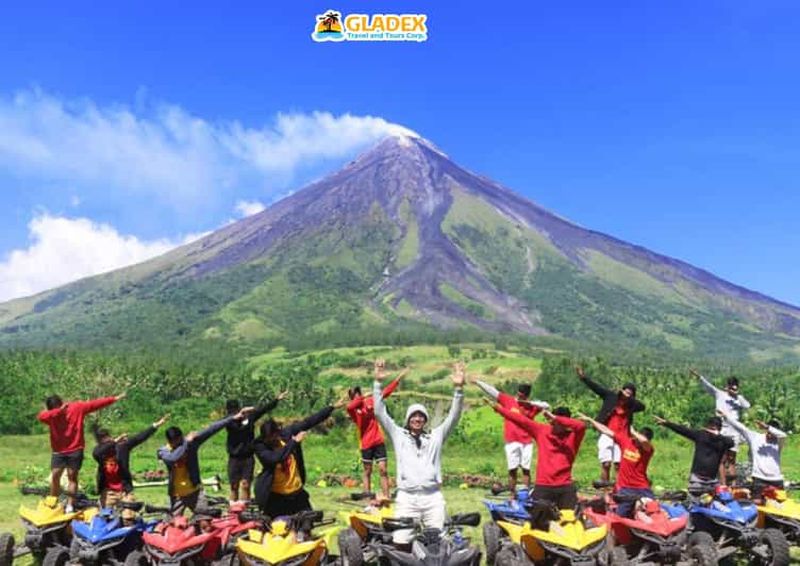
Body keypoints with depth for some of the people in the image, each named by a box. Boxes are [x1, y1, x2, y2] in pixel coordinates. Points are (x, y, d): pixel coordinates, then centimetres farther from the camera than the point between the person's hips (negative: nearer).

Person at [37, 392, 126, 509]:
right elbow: (40, 416, -27)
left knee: (72, 476, 1)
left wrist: (114, 398, -9)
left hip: (75, 450, -2)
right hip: (58, 451, 2)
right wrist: (59, 411, -35)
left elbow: (95, 403, -6)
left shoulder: (77, 407, -7)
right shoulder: (51, 414, -6)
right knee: (55, 476, 3)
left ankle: (70, 506, 4)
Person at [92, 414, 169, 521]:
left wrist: (156, 425, -16)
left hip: (125, 490, -1)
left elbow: (139, 438, -7)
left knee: (128, 517, -7)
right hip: (107, 492, 1)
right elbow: (97, 453, -24)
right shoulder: (98, 451, 0)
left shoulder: (122, 446, -1)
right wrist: (115, 441, -36)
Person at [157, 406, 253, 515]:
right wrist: (187, 442, -29)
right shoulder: (163, 451, -11)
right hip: (176, 495, 0)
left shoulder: (192, 442, -10)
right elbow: (173, 458, -35)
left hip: (195, 491, 0)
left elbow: (211, 430, -18)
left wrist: (234, 417, -23)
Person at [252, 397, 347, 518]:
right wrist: (294, 441, -30)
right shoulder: (259, 445, -16)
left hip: (296, 491, 4)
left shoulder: (287, 433, -7)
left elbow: (309, 422, -5)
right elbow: (275, 458, -34)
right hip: (274, 495, -3)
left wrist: (333, 407, -6)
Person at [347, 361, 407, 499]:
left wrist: (399, 378, 4)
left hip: (379, 441, 3)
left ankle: (386, 496, 2)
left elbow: (386, 392, 7)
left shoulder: (370, 401, 4)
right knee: (367, 471, 7)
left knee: (383, 469, 0)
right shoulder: (352, 409, -8)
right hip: (366, 444, -3)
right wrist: (365, 398, -34)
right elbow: (349, 406, -33)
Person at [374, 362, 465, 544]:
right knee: (401, 542, -11)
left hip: (433, 497, 1)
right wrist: (378, 382, -1)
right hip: (406, 497, -1)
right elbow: (380, 413, 6)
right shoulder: (398, 435, 13)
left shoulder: (436, 436, 15)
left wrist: (458, 389, -7)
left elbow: (453, 416, 6)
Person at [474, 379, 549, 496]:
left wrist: (531, 403, -11)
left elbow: (546, 405, -4)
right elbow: (491, 391, -2)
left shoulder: (531, 406, 5)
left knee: (526, 469, 2)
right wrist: (477, 381, -6)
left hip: (526, 442, 0)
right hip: (511, 442, 0)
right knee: (512, 469, 2)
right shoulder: (508, 400, 2)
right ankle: (512, 495, 9)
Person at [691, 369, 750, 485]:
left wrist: (737, 395, -12)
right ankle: (723, 484, -3)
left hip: (734, 432, 2)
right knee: (722, 459, -4)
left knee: (731, 459, 7)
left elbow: (747, 406, -9)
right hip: (722, 431, -2)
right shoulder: (719, 395, 5)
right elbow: (708, 386, -8)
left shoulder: (739, 398, 9)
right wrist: (698, 376, -21)